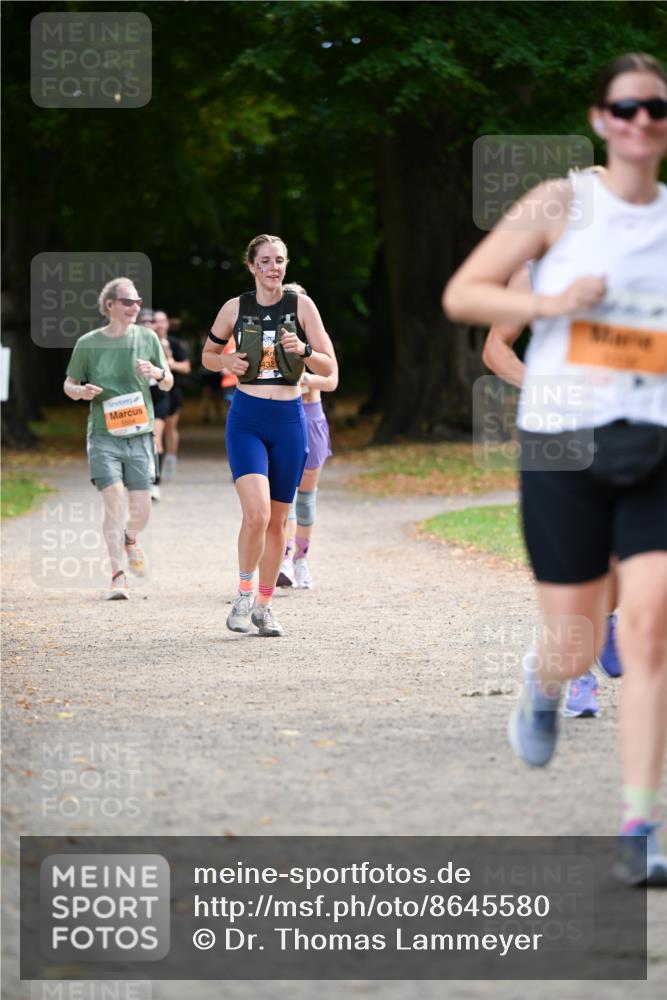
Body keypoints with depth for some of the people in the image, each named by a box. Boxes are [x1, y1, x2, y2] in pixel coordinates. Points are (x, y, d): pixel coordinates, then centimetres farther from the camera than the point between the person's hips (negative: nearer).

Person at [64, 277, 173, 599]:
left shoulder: (147, 338, 5)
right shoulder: (88, 343, 1)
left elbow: (168, 384, 13)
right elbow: (69, 384, 11)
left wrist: (157, 373, -11)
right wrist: (81, 391, -12)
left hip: (139, 436, 2)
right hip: (103, 436, -2)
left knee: (141, 511, 2)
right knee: (114, 502, -15)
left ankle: (130, 540, 38)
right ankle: (117, 576, -11)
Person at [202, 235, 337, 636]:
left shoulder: (301, 306, 1)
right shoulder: (236, 308, 2)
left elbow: (329, 367, 2)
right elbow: (208, 355, 16)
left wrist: (303, 350, -17)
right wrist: (227, 362, -6)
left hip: (289, 420, 2)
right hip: (247, 418, -1)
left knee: (278, 519, 8)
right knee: (257, 512, -19)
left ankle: (264, 603, 22)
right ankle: (243, 596, -2)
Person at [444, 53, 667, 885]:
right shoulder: (561, 204, -1)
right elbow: (460, 295, -2)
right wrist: (550, 303, -17)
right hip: (563, 443, -2)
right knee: (577, 646, 5)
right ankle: (541, 684, 44)